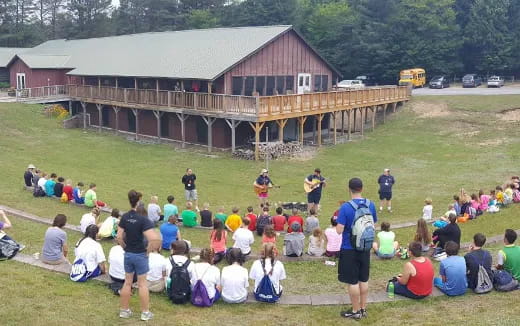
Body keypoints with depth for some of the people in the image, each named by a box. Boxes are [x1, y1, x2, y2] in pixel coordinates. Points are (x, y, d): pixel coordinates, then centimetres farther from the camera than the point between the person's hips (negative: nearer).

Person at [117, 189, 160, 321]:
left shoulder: (124, 217, -3)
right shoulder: (143, 219, -20)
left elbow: (119, 237, -1)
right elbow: (153, 239, -27)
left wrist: (125, 247, 13)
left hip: (128, 254, 5)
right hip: (140, 255, -5)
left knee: (127, 282, 16)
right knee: (142, 283, 7)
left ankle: (124, 310, 26)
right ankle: (145, 312, 17)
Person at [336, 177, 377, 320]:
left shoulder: (345, 207, -19)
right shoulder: (370, 205, -3)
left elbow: (339, 231, -20)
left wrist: (339, 223, -1)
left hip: (349, 249, -5)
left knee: (352, 281, 6)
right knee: (363, 280, 16)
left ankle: (356, 311, 17)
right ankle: (363, 309, 27)